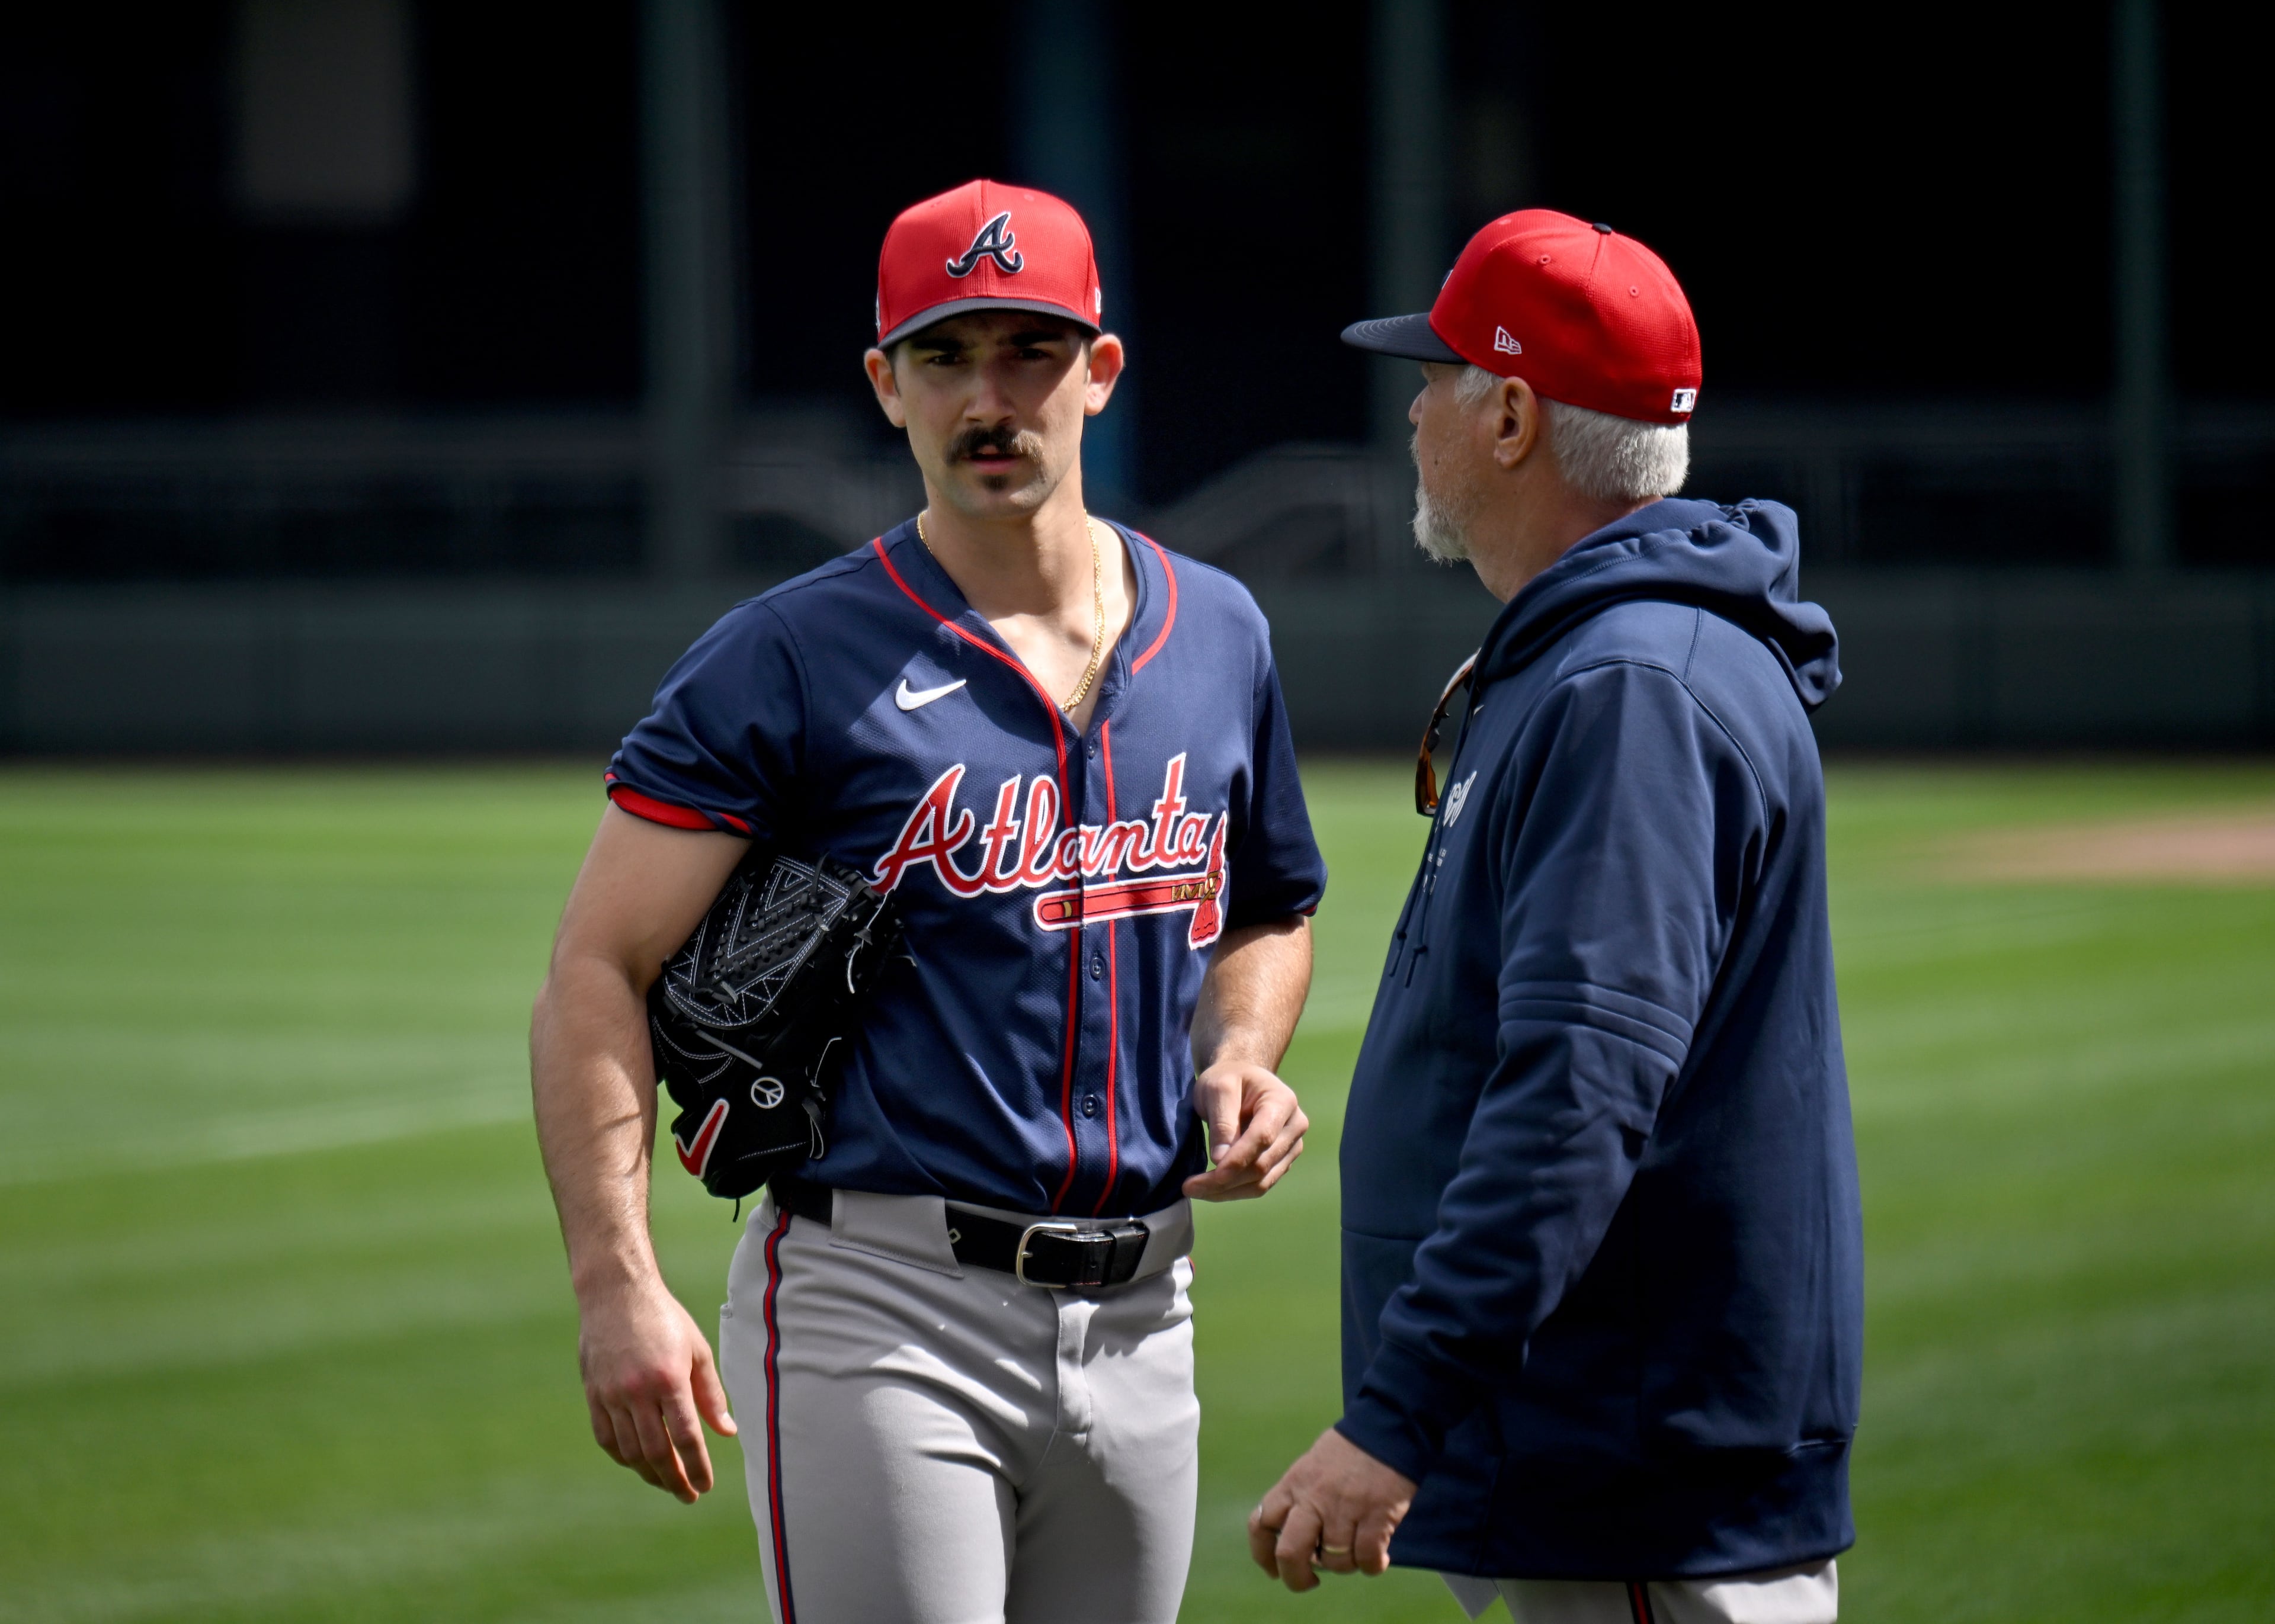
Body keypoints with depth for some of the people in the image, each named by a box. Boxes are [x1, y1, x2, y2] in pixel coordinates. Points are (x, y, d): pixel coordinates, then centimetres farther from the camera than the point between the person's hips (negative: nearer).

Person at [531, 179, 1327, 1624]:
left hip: (1138, 1323, 6)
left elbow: (1270, 912, 27)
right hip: (880, 1312, -6)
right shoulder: (790, 659, -6)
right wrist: (619, 1288, -20)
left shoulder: (1219, 636, 11)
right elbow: (599, 972, -9)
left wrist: (1237, 1062, 3)